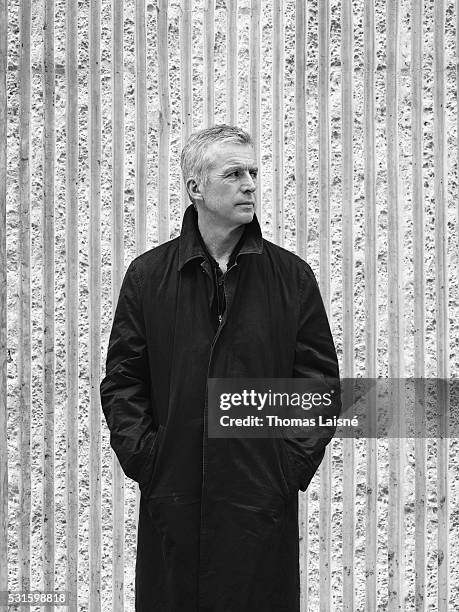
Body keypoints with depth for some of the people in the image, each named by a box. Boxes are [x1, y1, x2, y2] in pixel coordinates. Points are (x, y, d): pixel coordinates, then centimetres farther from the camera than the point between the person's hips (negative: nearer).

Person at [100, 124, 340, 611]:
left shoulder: (291, 277, 5)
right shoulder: (147, 275, 5)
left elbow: (320, 378, 5)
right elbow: (121, 379, 5)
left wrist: (296, 461, -3)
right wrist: (142, 456, -4)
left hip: (264, 499, 0)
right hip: (172, 498, 0)